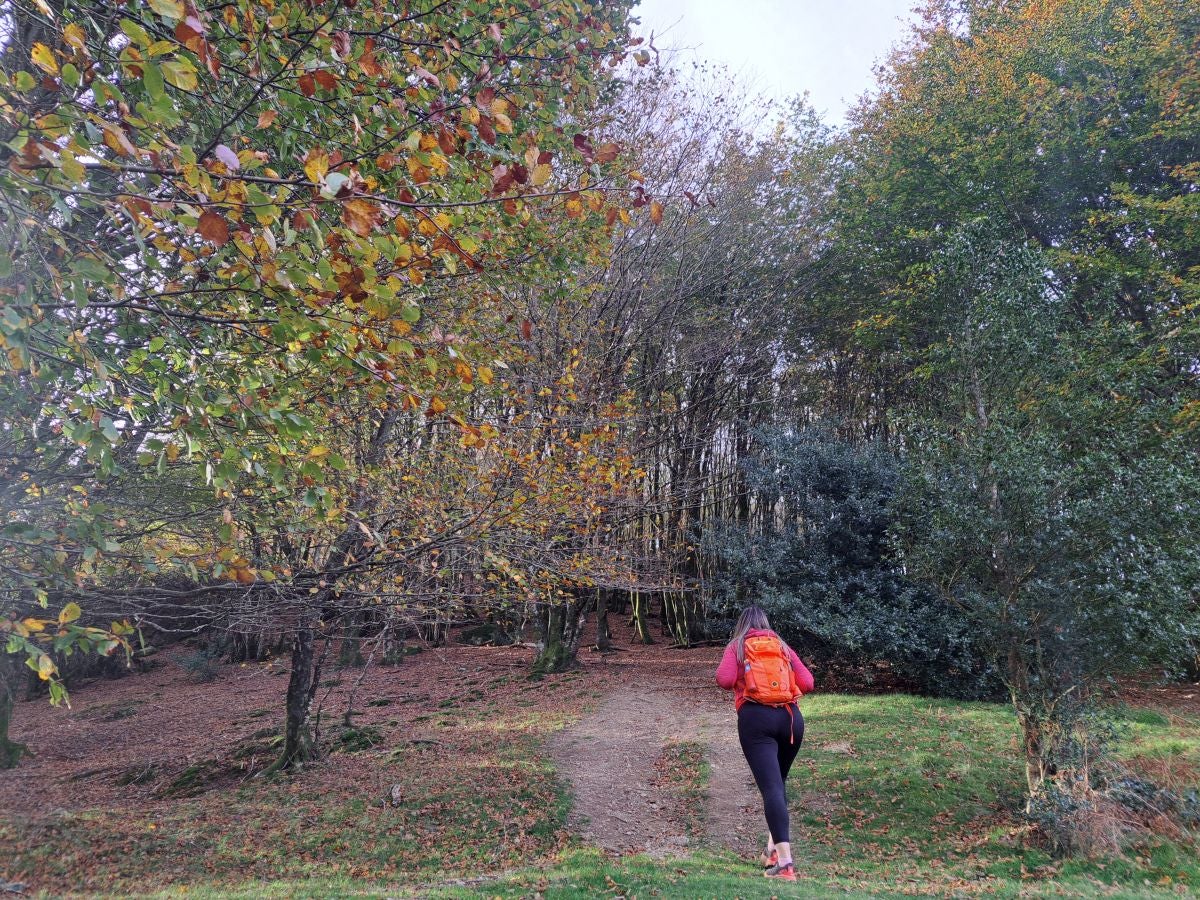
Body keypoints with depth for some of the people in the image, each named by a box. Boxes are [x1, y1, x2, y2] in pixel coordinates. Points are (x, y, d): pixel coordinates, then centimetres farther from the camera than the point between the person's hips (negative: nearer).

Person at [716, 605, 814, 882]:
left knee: (770, 786, -10)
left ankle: (784, 861, -19)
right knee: (778, 782, 21)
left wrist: (739, 682, 16)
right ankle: (774, 847, 21)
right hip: (791, 718, 3)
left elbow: (725, 680, -6)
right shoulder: (783, 646, 16)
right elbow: (807, 683, 9)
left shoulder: (737, 646, 9)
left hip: (756, 718, -3)